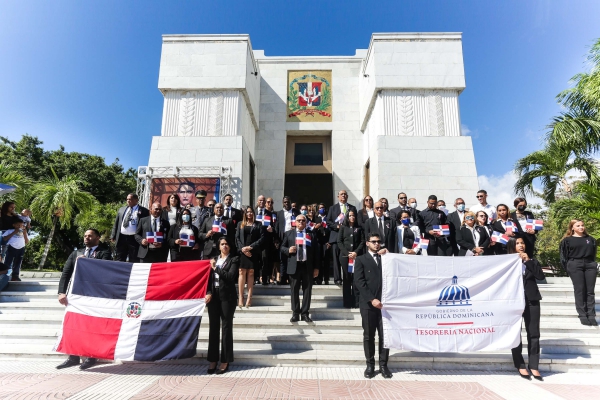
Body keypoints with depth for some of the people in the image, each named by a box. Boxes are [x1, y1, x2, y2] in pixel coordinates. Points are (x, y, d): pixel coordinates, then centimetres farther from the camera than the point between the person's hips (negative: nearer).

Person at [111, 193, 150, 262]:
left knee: (133, 261, 1)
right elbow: (116, 223, 16)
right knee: (119, 261, 11)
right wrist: (113, 236, 8)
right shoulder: (121, 209, 14)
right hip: (121, 238, 5)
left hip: (134, 239, -5)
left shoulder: (143, 211, -1)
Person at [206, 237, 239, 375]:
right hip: (213, 296, 4)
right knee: (213, 328, 7)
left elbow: (230, 277, -13)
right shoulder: (214, 259, 12)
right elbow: (209, 277, 8)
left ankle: (225, 361, 10)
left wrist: (216, 268, -9)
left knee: (226, 328, 2)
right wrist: (208, 293, -5)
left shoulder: (234, 259, -1)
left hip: (227, 296, -4)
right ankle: (212, 360, 16)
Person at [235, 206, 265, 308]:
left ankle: (249, 297, 1)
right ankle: (240, 297, -3)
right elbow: (237, 238, 8)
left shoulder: (258, 224, 8)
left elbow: (262, 238, -1)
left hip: (253, 252, -1)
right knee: (242, 272, -4)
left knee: (251, 273, -1)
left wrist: (251, 247, -11)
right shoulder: (240, 224, 15)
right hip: (242, 251, 1)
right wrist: (242, 248, -9)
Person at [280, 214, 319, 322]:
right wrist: (288, 250, -12)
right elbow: (282, 247, 11)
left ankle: (305, 313, 13)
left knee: (307, 290, 4)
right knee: (294, 290, 5)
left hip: (308, 266, 0)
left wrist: (316, 267, 2)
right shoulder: (289, 233, 9)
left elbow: (315, 251, 6)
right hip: (294, 266, 0)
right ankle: (295, 313, 14)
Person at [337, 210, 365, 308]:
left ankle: (356, 302, -2)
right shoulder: (343, 227, 10)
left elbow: (362, 241, 5)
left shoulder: (359, 228, 11)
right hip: (345, 256, 0)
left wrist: (356, 252, -10)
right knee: (347, 279, 2)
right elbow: (339, 242, 4)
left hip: (357, 256, 0)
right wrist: (347, 253, -7)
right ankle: (347, 302, 6)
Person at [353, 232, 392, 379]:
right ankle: (370, 365, 16)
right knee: (368, 336, 4)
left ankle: (383, 365, 17)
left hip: (384, 302, 3)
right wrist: (372, 299, -15)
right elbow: (359, 282, -6)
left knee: (385, 335, 5)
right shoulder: (361, 260, 5)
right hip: (368, 304, -2)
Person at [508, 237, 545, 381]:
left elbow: (540, 276, -4)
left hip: (531, 300, 3)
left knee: (534, 334, 3)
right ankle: (520, 366, 14)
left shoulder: (531, 260, 13)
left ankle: (534, 366, 11)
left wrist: (528, 261, -8)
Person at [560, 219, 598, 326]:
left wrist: (593, 264, 4)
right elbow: (563, 256, 0)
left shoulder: (590, 239, 13)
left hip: (590, 265, 3)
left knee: (590, 291, 3)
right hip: (575, 266, -3)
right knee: (579, 291, -2)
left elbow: (594, 253, 15)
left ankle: (591, 316, 7)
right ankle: (582, 316, 2)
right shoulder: (567, 240, 2)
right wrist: (568, 268, -6)